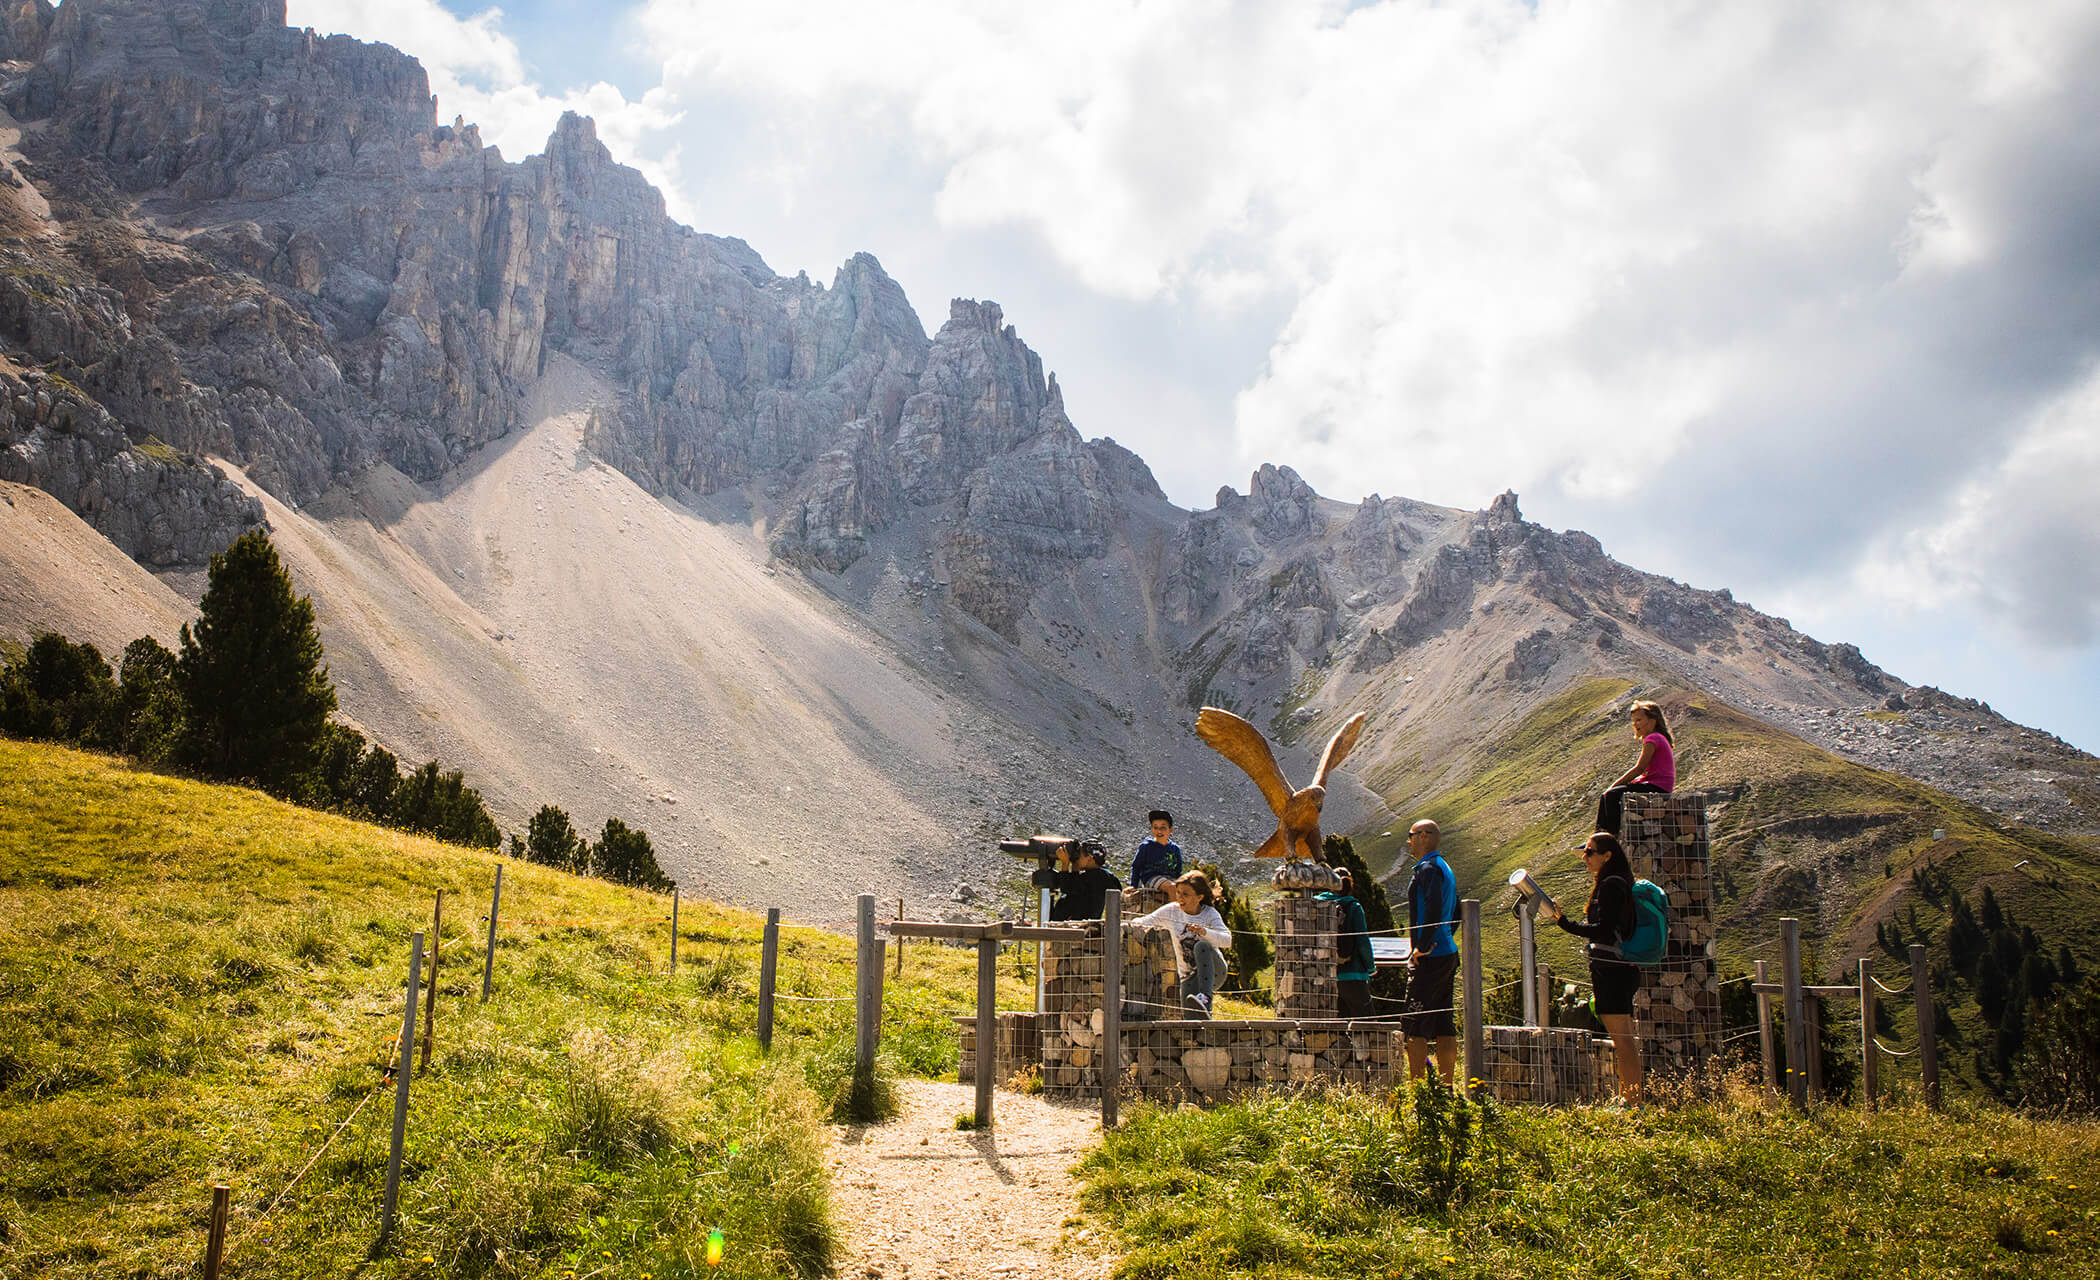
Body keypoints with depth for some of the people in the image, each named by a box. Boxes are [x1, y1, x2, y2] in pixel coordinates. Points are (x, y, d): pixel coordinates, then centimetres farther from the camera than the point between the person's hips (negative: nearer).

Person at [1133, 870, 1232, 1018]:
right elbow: (1144, 922, 4)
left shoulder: (1210, 914, -10)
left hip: (1214, 970, -2)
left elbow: (1227, 940, -24)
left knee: (1202, 946, -34)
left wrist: (1205, 932, -41)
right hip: (1189, 975, 2)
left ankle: (1205, 997, -41)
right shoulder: (1171, 911, -1)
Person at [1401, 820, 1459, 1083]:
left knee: (1414, 1024, -8)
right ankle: (1446, 1085, 14)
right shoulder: (1445, 868, 18)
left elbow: (1433, 910, -25)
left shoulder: (1427, 869, -12)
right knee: (1444, 1026, 11)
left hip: (1430, 958, -10)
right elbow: (1456, 915, 23)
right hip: (1448, 954, 10)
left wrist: (1422, 947, -21)